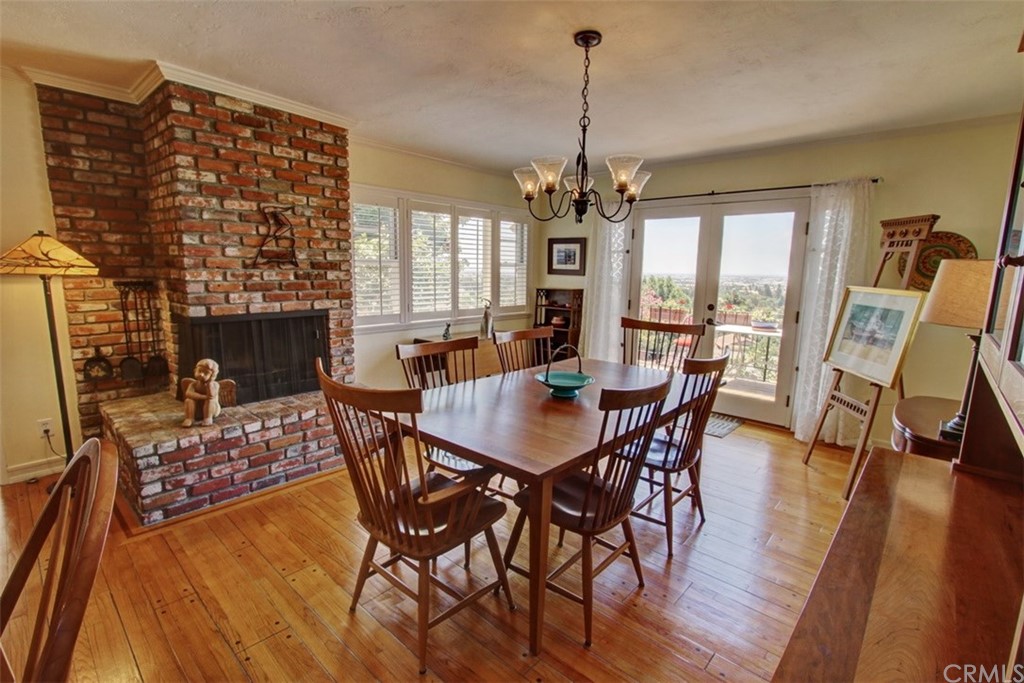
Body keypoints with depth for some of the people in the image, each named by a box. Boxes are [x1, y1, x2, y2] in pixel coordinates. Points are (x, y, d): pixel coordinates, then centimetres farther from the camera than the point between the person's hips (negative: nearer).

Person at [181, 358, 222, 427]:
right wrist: (203, 397, -38)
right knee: (189, 400, -20)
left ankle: (208, 418, -26)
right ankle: (189, 418, -24)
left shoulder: (214, 384, -15)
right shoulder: (194, 384, -6)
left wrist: (209, 382, -27)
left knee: (210, 400, -30)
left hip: (212, 410, -3)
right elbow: (188, 393, -27)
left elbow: (211, 395, -32)